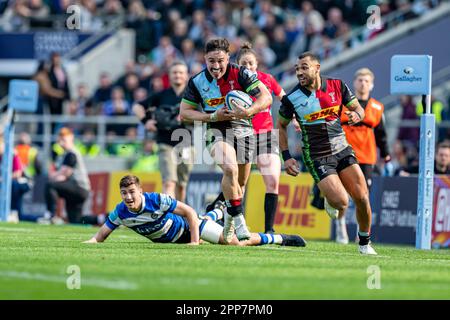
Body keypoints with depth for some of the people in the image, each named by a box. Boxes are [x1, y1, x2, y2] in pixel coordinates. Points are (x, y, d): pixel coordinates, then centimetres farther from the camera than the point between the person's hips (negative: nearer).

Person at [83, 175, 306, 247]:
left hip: (187, 227, -5)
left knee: (236, 243, -11)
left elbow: (190, 212, -30)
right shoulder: (120, 213, -26)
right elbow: (99, 237, -18)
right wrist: (88, 243, -41)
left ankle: (279, 239, 8)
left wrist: (194, 241, -35)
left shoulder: (156, 200, -38)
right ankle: (218, 212, 70)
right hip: (171, 240, 6)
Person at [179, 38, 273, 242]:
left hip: (243, 130, 1)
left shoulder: (240, 74, -12)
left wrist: (248, 111, -34)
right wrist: (212, 117, -15)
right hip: (217, 131, -1)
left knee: (238, 184, 11)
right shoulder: (197, 82, -7)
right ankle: (239, 219, -21)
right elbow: (184, 112, -1)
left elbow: (266, 97, -16)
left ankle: (229, 224, 35)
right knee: (230, 169, -29)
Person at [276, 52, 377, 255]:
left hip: (342, 149, 3)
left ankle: (365, 243, 17)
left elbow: (358, 109, 7)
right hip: (316, 157, -3)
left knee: (362, 198, -5)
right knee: (341, 202, -17)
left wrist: (356, 115, -18)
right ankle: (330, 201, 22)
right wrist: (286, 157, -2)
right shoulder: (291, 98, -9)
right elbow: (281, 125, 5)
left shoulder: (337, 86, -4)